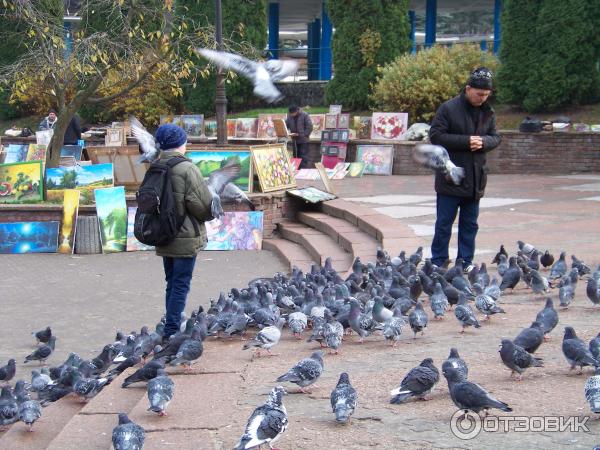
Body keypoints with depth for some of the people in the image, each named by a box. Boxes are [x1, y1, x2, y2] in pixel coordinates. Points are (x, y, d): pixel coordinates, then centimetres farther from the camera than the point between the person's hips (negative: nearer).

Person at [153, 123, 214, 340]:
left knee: (172, 283, 17)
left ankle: (172, 329, 21)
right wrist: (210, 213, 3)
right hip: (186, 238, -7)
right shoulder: (187, 168, -17)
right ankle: (172, 331, -3)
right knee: (181, 284, -2)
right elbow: (202, 204, -18)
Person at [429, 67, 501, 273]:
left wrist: (483, 142, -12)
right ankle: (438, 263, 8)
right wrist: (466, 141, -19)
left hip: (475, 179, 5)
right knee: (444, 223, 1)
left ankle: (466, 262, 19)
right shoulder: (449, 109, -9)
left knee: (470, 224, 11)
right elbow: (435, 135, -13)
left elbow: (496, 137, 12)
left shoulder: (488, 112, 7)